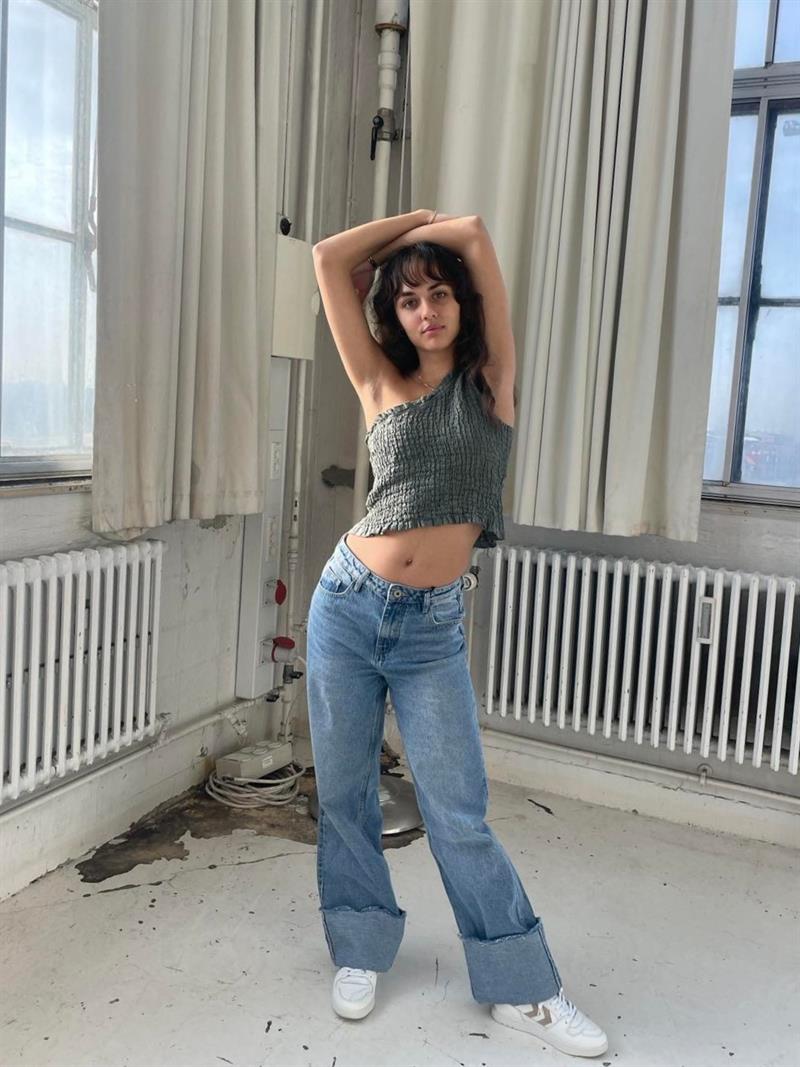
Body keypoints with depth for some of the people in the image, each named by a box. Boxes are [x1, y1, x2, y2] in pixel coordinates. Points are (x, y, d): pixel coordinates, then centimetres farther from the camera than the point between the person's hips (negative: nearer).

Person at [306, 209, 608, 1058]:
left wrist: (420, 234, 13)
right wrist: (414, 222, 12)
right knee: (343, 791, 11)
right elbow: (330, 259, 2)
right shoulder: (381, 384, 4)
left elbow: (475, 233, -4)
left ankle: (519, 988, 19)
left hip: (432, 627, -2)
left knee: (459, 811, 3)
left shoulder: (491, 379, 1)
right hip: (348, 604, 2)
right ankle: (360, 950, 32)